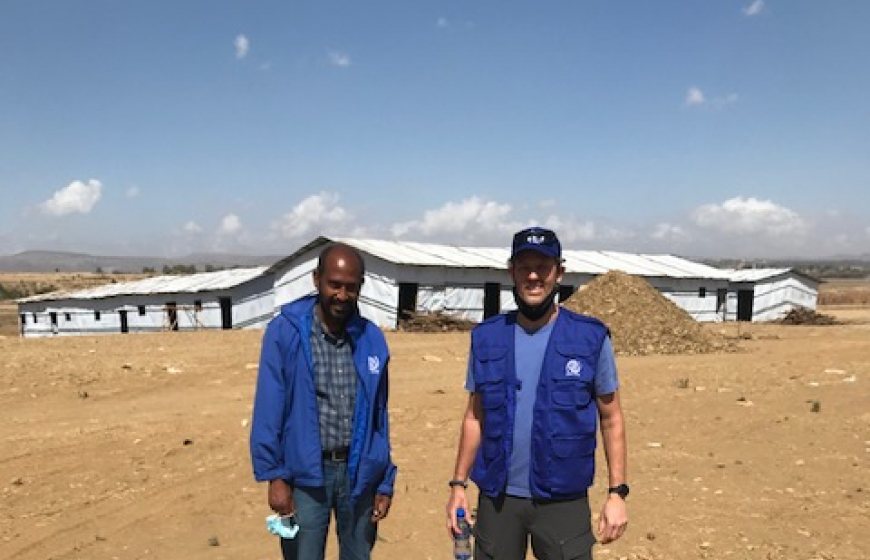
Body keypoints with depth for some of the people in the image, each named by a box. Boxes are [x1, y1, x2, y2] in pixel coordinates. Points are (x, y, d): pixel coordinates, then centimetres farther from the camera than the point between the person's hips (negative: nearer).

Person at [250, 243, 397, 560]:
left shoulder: (372, 339, 1)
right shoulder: (285, 332, -9)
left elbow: (378, 415, 6)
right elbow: (269, 408, -7)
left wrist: (385, 481, 7)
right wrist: (274, 475, -11)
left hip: (359, 472, 3)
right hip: (305, 474, -3)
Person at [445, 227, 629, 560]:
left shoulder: (591, 338, -6)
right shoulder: (486, 338, 1)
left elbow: (611, 419, 1)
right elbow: (475, 417, 8)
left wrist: (617, 493, -4)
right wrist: (458, 484, 4)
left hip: (564, 500, -2)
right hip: (496, 498, 2)